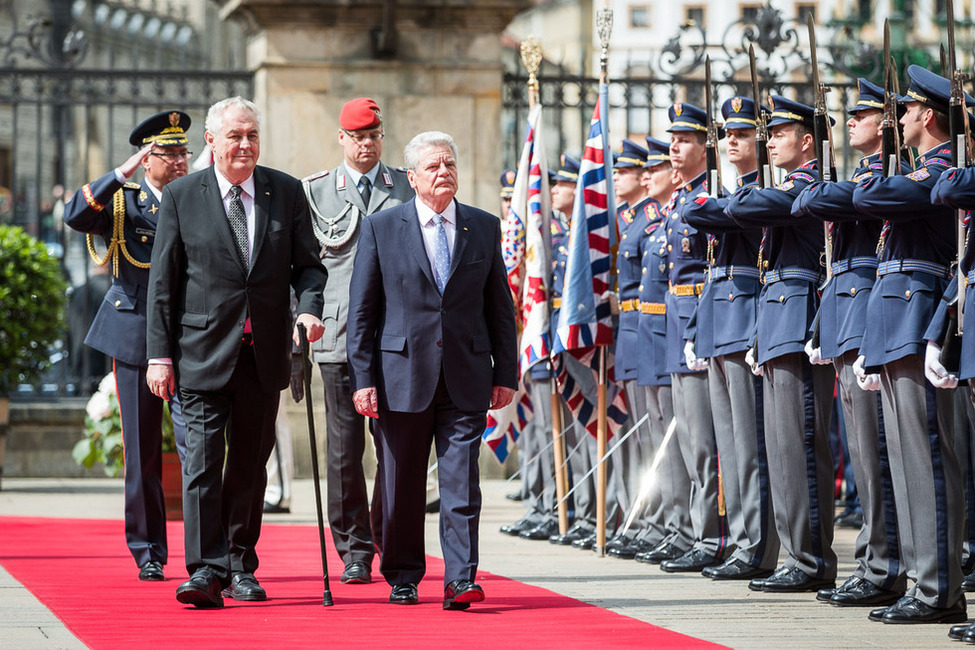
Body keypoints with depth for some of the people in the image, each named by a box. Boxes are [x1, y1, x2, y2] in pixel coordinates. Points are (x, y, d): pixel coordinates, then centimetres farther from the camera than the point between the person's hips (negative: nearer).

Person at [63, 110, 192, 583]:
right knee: (143, 450, 4)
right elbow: (76, 215, -14)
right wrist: (123, 173, -17)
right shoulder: (122, 203, 6)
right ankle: (147, 551, 13)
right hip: (135, 336, -1)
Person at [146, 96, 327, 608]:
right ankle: (206, 570, -13)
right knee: (203, 459, -11)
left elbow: (307, 262, 10)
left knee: (250, 461, 10)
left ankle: (240, 567, 21)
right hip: (204, 350, -3)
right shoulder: (181, 196, 1)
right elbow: (163, 281, 1)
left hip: (266, 351, 3)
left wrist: (309, 307, -11)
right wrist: (160, 354, -5)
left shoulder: (286, 192, 6)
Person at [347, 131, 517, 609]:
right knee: (402, 486, 6)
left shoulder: (484, 227, 8)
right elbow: (361, 312, 2)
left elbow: (500, 306, 11)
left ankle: (460, 579, -3)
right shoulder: (381, 229, 3)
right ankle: (403, 577, 20)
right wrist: (363, 379, -5)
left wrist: (505, 372, 6)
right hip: (402, 375, -1)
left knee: (462, 482, -4)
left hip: (466, 379, 1)